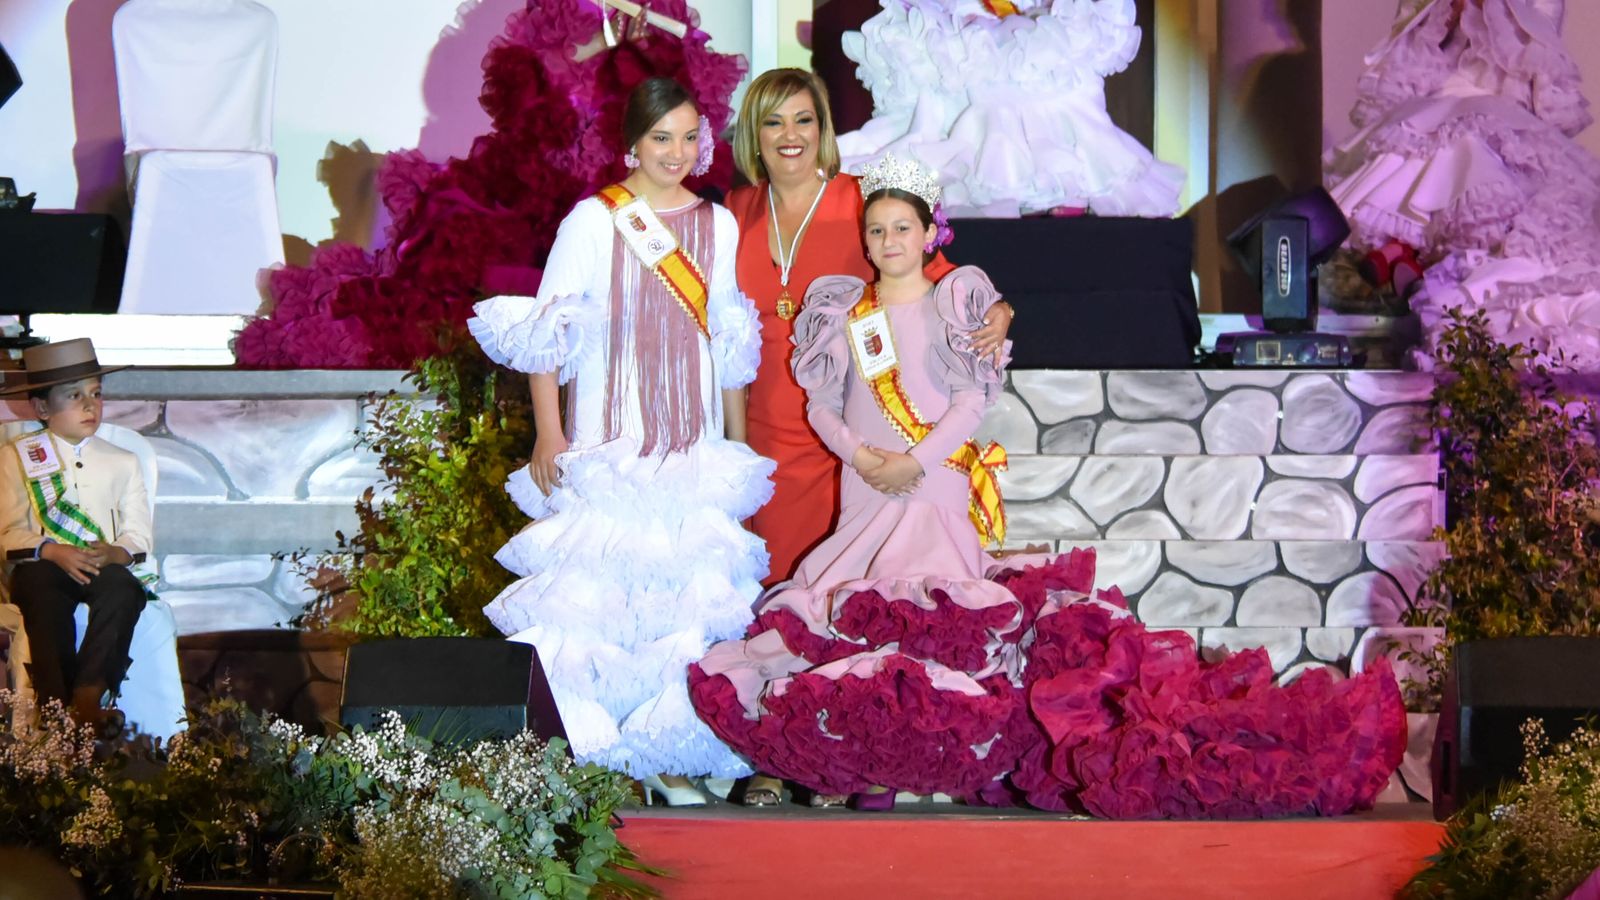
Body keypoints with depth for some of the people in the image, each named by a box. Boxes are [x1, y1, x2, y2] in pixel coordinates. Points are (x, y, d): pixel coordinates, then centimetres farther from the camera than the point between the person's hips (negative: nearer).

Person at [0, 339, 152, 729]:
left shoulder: (122, 462, 18)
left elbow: (139, 532, 9)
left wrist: (118, 552, -16)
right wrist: (53, 552, -18)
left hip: (104, 564, 2)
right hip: (41, 564, -2)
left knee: (125, 590, -34)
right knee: (45, 598, -38)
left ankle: (88, 694, -36)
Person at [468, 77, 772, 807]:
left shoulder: (718, 225, 10)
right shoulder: (592, 220, -2)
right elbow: (543, 335, -3)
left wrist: (739, 445, 15)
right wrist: (547, 435, -10)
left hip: (694, 448, 3)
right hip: (607, 444, -3)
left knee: (686, 602, 1)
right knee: (596, 590, -7)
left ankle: (670, 755, 11)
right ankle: (589, 755, 1)